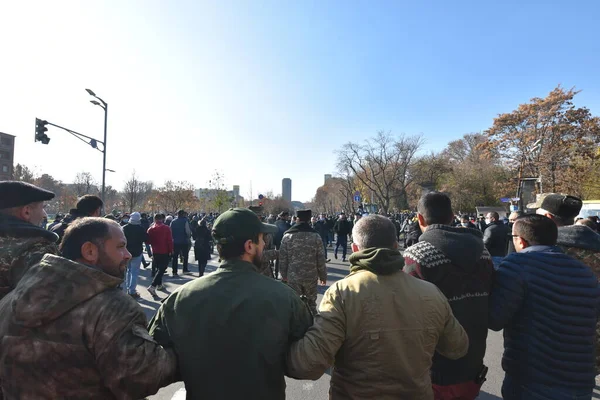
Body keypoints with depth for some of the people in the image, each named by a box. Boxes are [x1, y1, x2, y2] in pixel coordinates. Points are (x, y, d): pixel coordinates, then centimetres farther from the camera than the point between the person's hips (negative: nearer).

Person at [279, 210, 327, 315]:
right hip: (311, 276, 1)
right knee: (311, 303, 17)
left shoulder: (287, 236, -6)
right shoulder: (315, 236, -7)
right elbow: (321, 259, -6)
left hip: (293, 276, 0)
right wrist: (323, 276, 6)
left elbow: (282, 258, -3)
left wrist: (284, 275, 9)